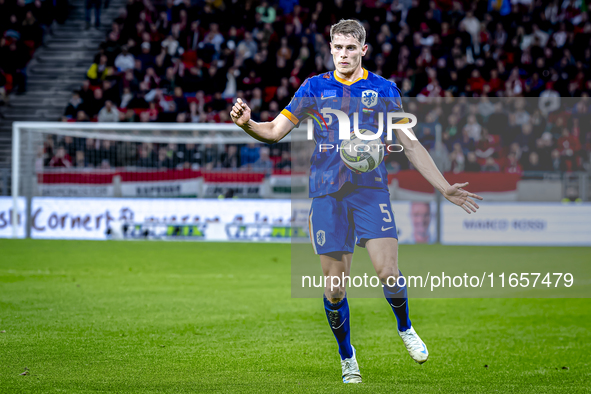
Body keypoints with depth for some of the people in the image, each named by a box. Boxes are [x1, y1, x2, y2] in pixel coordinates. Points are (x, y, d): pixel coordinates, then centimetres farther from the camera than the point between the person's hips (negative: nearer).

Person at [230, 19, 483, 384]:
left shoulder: (384, 89, 7)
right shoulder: (315, 88, 7)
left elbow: (410, 145, 11)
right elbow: (276, 131, 6)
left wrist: (445, 189, 7)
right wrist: (247, 123, -16)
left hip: (372, 189, 0)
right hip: (327, 193, 1)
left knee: (388, 272, -16)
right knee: (335, 283, -1)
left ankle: (405, 328, 15)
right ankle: (347, 357, 19)